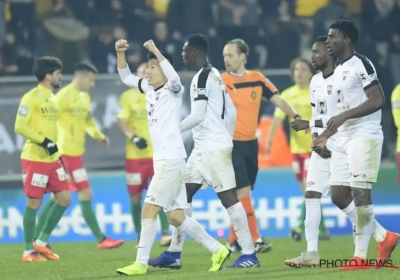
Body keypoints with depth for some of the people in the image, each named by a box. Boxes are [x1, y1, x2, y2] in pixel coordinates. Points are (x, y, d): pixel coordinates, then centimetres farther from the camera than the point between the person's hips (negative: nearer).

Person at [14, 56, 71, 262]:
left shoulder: (52, 99, 15)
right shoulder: (31, 98, -11)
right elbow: (20, 127, -17)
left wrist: (57, 151, 20)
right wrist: (44, 141, -21)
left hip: (52, 158, 8)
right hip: (34, 158, -8)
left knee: (64, 198, 4)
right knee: (34, 203, -4)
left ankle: (42, 242, 15)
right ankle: (29, 251, 5)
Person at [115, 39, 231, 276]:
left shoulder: (173, 90, -7)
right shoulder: (149, 88, 15)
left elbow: (174, 77, -30)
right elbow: (126, 77, 25)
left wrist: (156, 52, -27)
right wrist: (121, 53, 9)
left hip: (172, 160, -9)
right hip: (161, 160, 9)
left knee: (149, 209, -10)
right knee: (175, 216, 8)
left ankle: (141, 263, -7)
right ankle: (217, 250, 14)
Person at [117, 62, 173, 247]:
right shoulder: (128, 96, 0)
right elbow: (122, 121, -9)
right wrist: (133, 137, -26)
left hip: (158, 154, 1)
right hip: (135, 155, -1)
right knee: (136, 198, 3)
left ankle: (165, 234, -13)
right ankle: (140, 237, 14)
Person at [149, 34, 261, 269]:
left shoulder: (203, 77, -13)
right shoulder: (214, 75, 17)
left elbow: (198, 116, -20)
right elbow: (231, 112, 19)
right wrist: (226, 138, 24)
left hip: (213, 147, -10)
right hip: (204, 147, 10)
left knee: (228, 197, -9)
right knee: (183, 194, 11)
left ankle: (249, 254, -8)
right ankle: (174, 254, 14)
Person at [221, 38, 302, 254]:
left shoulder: (257, 79, 5)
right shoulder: (221, 81, -7)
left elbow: (278, 100, 5)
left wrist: (296, 117, -8)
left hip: (250, 143, 5)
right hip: (231, 144, -5)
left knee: (242, 194, 10)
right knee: (243, 192, -12)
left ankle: (234, 240, 20)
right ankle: (255, 240, -12)